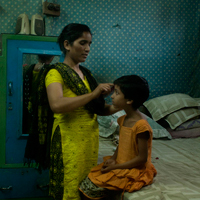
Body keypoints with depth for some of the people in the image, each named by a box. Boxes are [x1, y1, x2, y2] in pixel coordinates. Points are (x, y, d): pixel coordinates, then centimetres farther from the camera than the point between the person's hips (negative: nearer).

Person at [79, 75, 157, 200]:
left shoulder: (141, 125, -23)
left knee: (91, 189, -14)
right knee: (87, 182, -2)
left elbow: (142, 158, -21)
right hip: (119, 165, 8)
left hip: (134, 171, -8)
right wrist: (113, 159, -3)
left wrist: (115, 167, -17)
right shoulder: (123, 120, 4)